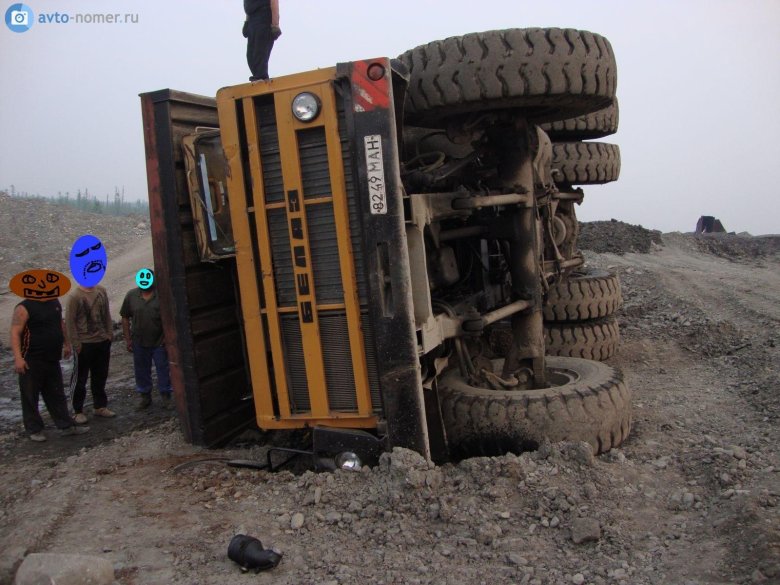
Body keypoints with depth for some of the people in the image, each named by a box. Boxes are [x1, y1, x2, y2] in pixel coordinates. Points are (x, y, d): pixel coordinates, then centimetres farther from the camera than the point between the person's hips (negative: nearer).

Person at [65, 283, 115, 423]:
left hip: (103, 341, 5)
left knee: (100, 376, 15)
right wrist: (76, 343, -12)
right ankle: (78, 411, 19)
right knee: (81, 378, 6)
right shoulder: (75, 296, -15)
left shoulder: (101, 291, 1)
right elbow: (69, 321, -13)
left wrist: (110, 333, 7)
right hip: (85, 343, -5)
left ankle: (100, 406, 29)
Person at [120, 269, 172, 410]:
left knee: (163, 369, 6)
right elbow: (125, 318, 4)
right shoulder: (131, 296, -1)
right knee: (141, 370, 13)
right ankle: (144, 396, 29)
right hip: (139, 343, 2)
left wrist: (167, 336, -6)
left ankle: (165, 395, 21)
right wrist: (127, 339, 1)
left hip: (159, 342, -2)